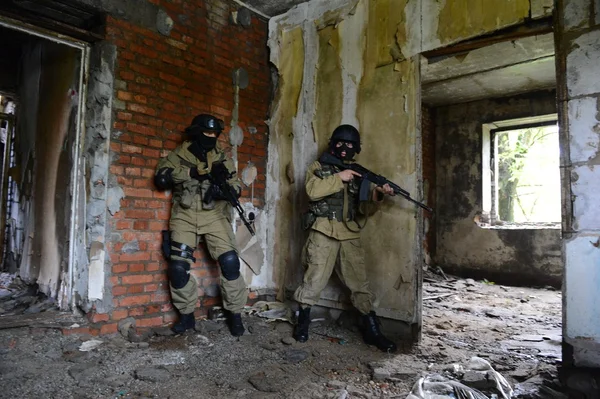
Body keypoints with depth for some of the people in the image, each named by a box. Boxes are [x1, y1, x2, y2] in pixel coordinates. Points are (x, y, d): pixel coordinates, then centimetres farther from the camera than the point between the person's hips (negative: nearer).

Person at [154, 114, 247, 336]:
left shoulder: (221, 157, 8)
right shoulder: (179, 155, 5)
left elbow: (236, 186, 5)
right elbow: (160, 177, -10)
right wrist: (194, 172, -17)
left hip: (214, 215, 0)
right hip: (185, 216, 0)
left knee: (229, 261, -14)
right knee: (178, 267, -5)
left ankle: (235, 314, 3)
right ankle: (186, 315, 16)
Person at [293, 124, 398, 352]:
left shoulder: (358, 173, 16)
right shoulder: (319, 167, 6)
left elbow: (362, 209, 9)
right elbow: (312, 190, -14)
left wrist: (375, 198, -11)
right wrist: (339, 178, -15)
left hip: (350, 236, 4)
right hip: (324, 233, -3)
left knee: (360, 282, 6)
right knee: (315, 279, -2)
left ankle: (372, 331, 15)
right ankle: (302, 322, 18)